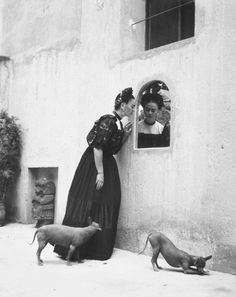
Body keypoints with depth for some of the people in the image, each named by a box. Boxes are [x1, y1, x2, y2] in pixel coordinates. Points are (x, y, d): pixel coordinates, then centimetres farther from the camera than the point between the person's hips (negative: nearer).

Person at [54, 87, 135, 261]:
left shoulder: (118, 123, 12)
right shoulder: (108, 121, -16)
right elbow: (97, 147, -22)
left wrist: (125, 134, 7)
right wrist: (100, 173, -22)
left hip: (107, 165, 9)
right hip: (94, 165, -9)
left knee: (105, 207, 10)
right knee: (86, 206, -6)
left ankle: (98, 249, 19)